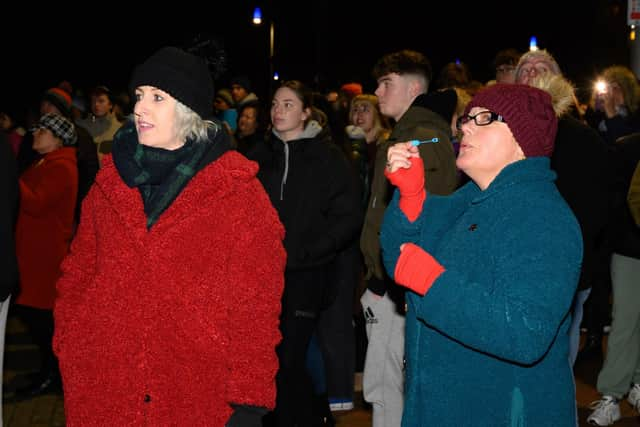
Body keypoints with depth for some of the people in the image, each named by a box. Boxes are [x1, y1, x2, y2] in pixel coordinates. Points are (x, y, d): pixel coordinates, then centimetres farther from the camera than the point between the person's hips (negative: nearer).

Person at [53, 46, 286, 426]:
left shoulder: (238, 189, -6)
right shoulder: (111, 180, 6)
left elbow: (257, 299, -8)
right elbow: (79, 273, 11)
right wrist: (71, 350, 2)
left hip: (200, 395, -3)